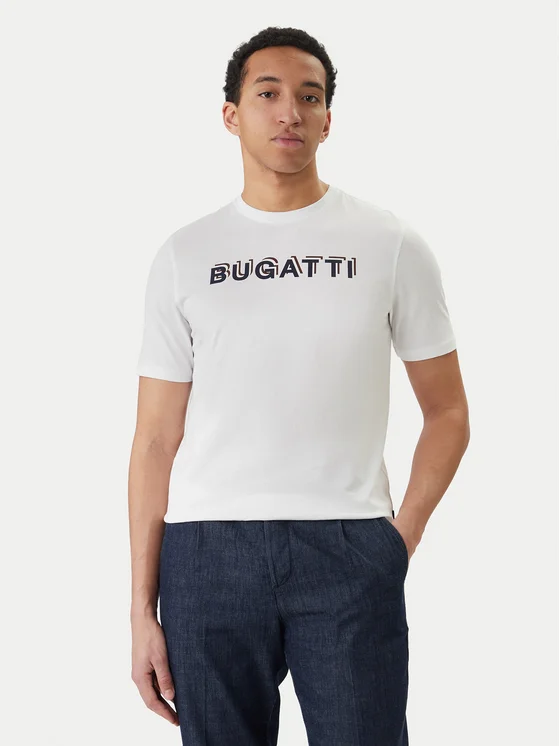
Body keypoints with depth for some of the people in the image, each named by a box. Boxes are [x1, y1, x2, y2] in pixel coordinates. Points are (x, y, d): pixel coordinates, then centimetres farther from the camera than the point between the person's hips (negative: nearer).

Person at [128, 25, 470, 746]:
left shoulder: (391, 245, 5)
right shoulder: (185, 256, 7)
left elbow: (447, 413, 10)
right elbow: (156, 440, 6)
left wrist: (404, 534, -2)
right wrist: (142, 610, 3)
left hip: (349, 551, -1)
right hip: (207, 551, 1)